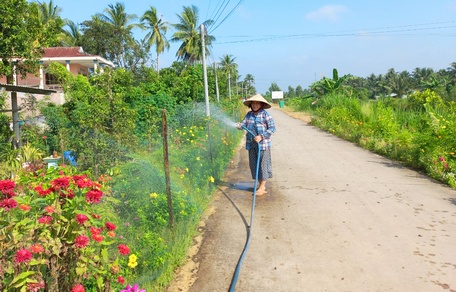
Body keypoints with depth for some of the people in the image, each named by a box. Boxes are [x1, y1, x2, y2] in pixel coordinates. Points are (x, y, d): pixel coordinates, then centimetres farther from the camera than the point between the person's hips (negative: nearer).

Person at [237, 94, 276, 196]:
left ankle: (262, 187, 10)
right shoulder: (249, 114, 9)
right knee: (253, 164, 10)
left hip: (263, 143, -6)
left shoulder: (265, 114, -7)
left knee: (263, 164, 0)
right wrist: (239, 126, -22)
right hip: (251, 144, 6)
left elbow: (272, 128, -10)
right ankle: (260, 185, 25)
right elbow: (244, 124, 2)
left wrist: (261, 136, -19)